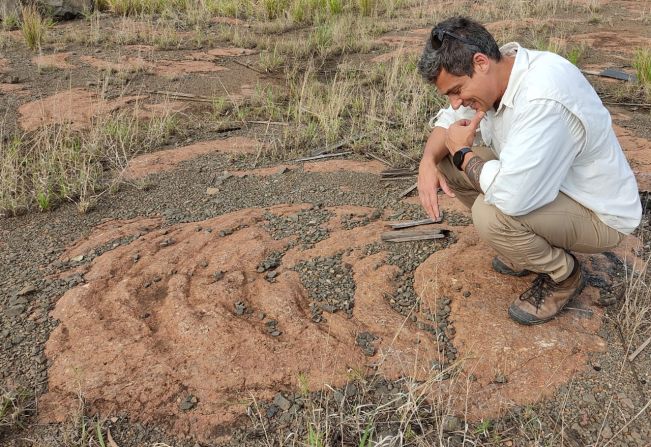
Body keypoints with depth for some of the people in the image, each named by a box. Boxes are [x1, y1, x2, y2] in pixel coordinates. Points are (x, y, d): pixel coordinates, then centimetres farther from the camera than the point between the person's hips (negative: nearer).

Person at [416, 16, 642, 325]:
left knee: (490, 213, -33)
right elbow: (450, 118, 7)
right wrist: (429, 161, -14)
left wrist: (461, 152, -22)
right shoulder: (497, 71, -8)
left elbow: (511, 196, -41)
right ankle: (529, 247, 14)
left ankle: (564, 276, -1)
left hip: (598, 214, -8)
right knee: (448, 163, -2)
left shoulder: (543, 99, -36)